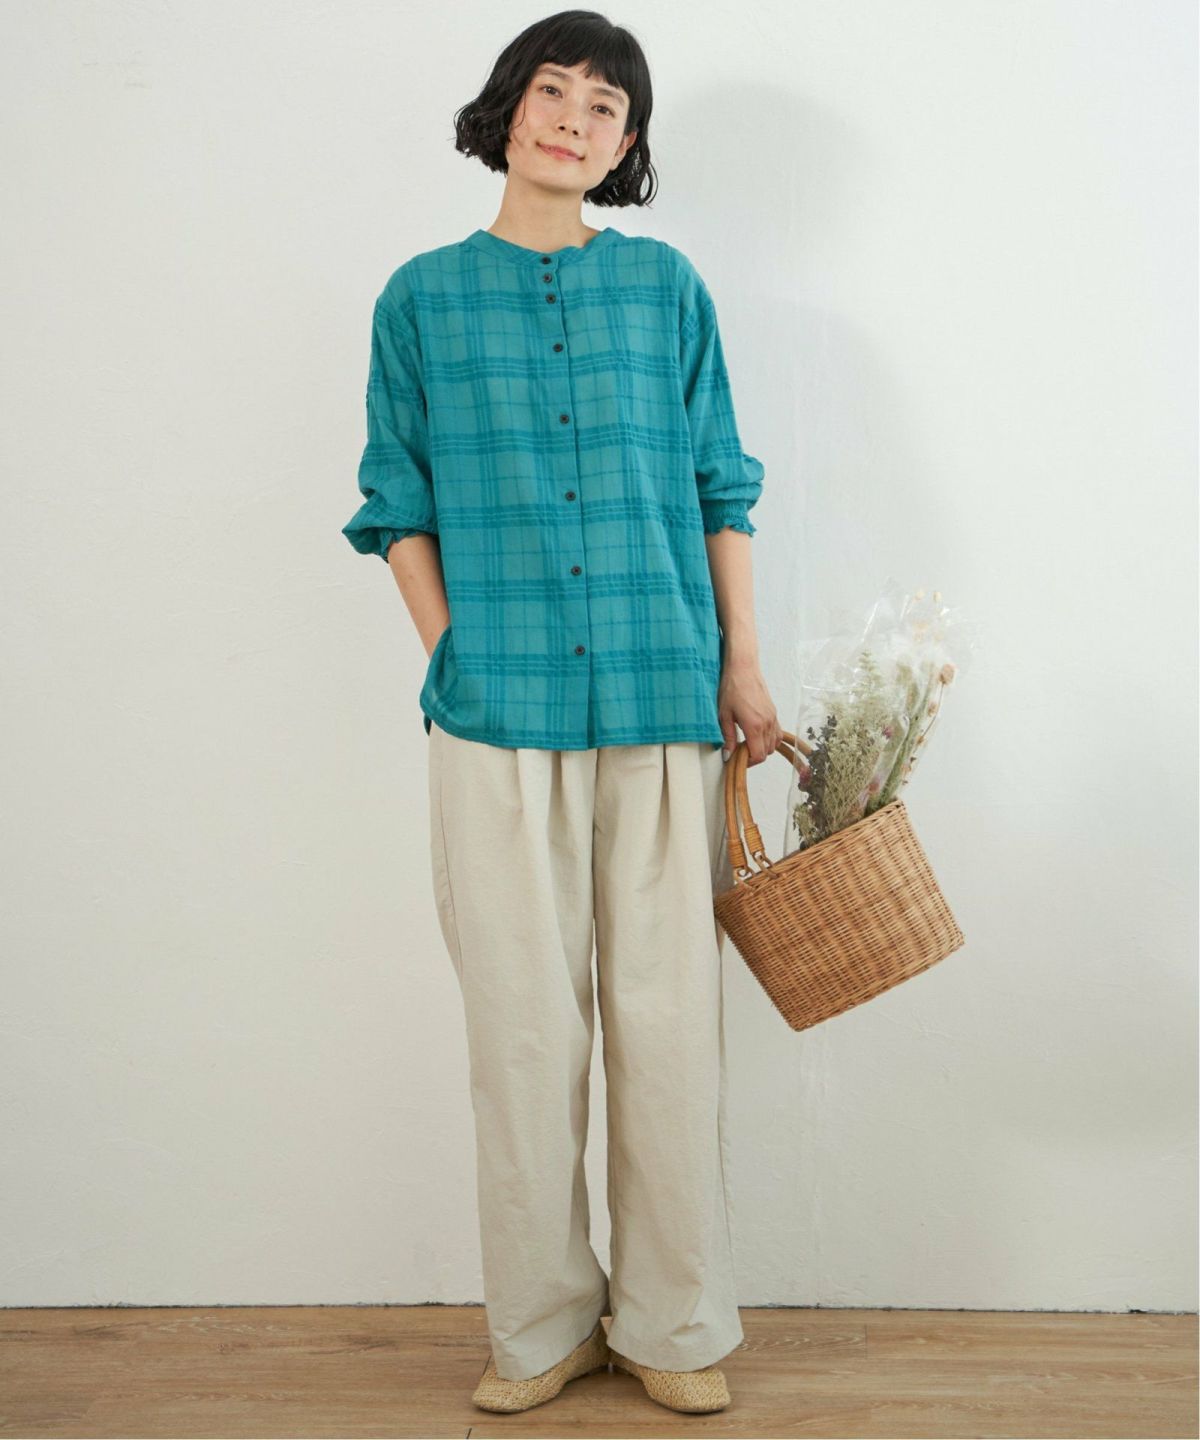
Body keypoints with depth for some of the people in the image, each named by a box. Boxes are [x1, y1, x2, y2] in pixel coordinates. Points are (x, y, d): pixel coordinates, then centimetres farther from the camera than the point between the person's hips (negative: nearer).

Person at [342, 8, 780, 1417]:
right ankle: (541, 1323, 19)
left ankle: (673, 1324, 18)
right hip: (499, 704, 0)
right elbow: (398, 504, 9)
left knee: (668, 1005, 3)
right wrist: (453, 656, -3)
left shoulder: (665, 286, 11)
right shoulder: (425, 295, 10)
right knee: (524, 1010, 4)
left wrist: (742, 663, 3)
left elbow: (719, 486, 11)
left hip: (661, 694, 1)